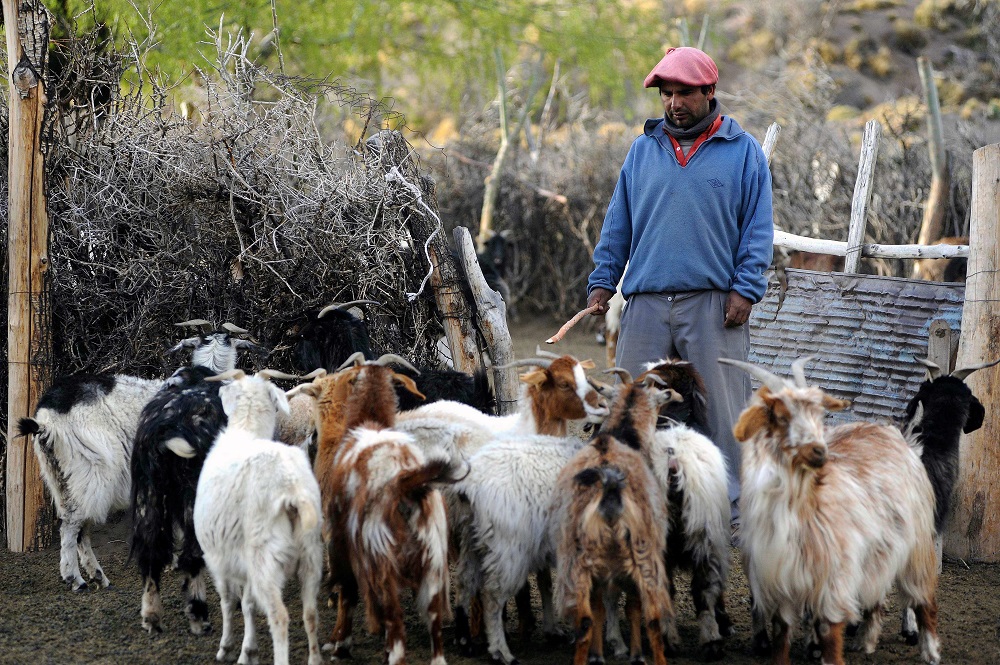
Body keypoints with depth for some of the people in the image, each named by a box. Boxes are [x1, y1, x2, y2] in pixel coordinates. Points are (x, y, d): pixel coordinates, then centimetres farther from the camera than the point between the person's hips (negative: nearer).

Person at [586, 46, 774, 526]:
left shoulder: (743, 152, 6)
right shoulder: (643, 150, 15)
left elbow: (758, 228, 3)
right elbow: (618, 223, 17)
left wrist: (745, 289, -8)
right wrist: (602, 281, 8)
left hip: (713, 304, -3)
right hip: (646, 302, 3)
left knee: (721, 409, -3)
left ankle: (727, 510, 2)